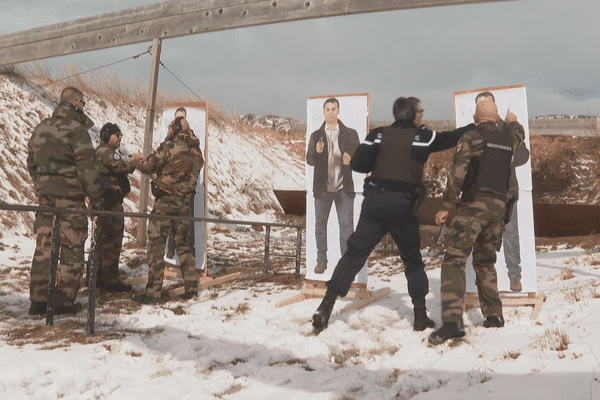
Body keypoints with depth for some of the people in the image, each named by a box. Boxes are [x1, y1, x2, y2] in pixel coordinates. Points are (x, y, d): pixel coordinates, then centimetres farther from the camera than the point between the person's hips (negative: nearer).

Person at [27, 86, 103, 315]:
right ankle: (64, 301, 5)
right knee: (72, 248, 2)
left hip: (44, 194, 7)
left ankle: (38, 300, 14)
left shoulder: (41, 128, 13)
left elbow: (31, 163, 18)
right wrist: (95, 197, -8)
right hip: (69, 194, -7)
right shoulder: (76, 128, -11)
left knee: (43, 246, 10)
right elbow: (87, 165, -14)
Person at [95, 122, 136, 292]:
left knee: (103, 239, 16)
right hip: (111, 202, -11)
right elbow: (121, 167, -25)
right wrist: (135, 162, -9)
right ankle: (111, 279, -4)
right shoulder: (106, 152, -12)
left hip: (103, 201, 11)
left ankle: (97, 275, 25)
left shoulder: (100, 152, 23)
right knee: (112, 238, -7)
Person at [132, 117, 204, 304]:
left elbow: (148, 166, -11)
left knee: (156, 245, 0)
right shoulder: (197, 152, 9)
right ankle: (192, 287, 16)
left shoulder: (170, 146, -10)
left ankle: (153, 292, 1)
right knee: (183, 244, 16)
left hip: (165, 201, -6)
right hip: (184, 203, 6)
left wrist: (138, 159, 13)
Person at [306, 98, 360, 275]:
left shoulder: (350, 134, 6)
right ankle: (321, 260, 20)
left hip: (344, 187, -1)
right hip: (322, 187, 1)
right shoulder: (316, 135, 8)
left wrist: (350, 159, -16)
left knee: (346, 225, -2)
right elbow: (309, 160, 3)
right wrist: (316, 152, -19)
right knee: (320, 224, 7)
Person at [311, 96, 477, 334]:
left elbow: (357, 164, -1)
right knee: (413, 260, 14)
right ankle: (421, 316, 17)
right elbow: (451, 138, 15)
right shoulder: (422, 137, 0)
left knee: (354, 254, 4)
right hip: (403, 205, -2)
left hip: (375, 200, 2)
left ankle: (326, 306, -3)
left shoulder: (379, 134, 4)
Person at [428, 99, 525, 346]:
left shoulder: (471, 137, -3)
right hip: (499, 205, 6)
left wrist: (448, 205, -7)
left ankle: (452, 321, -25)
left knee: (454, 259, -12)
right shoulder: (508, 139, 15)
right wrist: (512, 121, 62)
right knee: (485, 262, 21)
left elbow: (458, 172, -11)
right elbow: (519, 134, 40)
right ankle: (494, 315, 23)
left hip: (474, 204, -6)